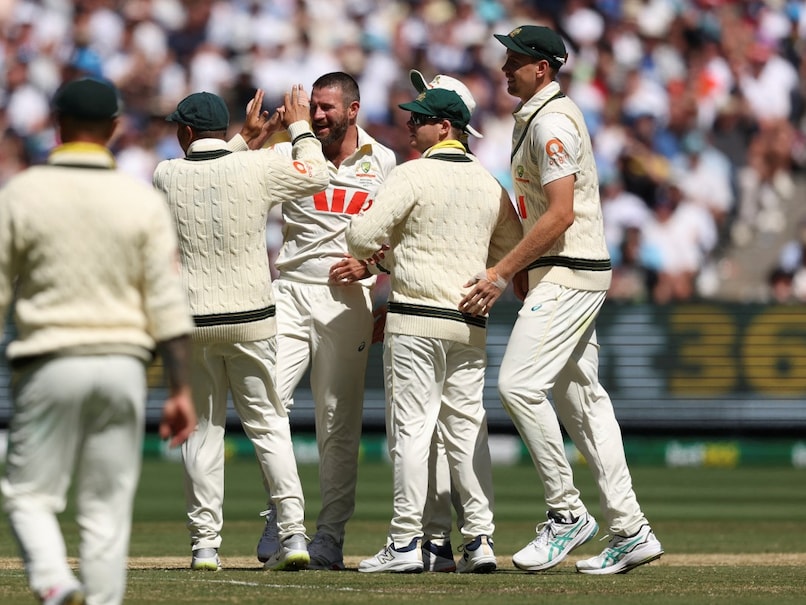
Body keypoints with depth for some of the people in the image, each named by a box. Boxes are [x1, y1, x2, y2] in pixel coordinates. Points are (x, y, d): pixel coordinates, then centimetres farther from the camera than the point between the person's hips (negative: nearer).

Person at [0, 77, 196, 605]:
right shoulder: (144, 201, 1)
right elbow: (168, 306, -2)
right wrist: (181, 390, 1)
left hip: (51, 365, -2)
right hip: (124, 364, 2)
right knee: (108, 508, 9)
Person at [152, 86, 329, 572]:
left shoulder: (167, 176, -3)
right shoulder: (258, 169, -6)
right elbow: (316, 175, 11)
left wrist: (248, 139, 21)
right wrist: (300, 127, 24)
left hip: (191, 325, 0)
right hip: (251, 320, 0)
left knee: (203, 429, 9)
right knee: (268, 425, 8)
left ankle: (205, 543, 6)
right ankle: (293, 531, -2)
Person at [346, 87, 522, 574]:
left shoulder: (413, 175, -8)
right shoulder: (490, 184, 10)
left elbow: (363, 236, -12)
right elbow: (512, 249, 18)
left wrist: (376, 252, 10)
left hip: (416, 319, -6)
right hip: (471, 324, 6)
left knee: (411, 426, -4)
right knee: (467, 427, 8)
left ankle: (407, 542, -5)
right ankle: (481, 539, 3)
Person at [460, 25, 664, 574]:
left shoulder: (551, 122, -15)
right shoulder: (537, 118, 18)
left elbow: (560, 214, -22)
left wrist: (503, 273, -21)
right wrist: (521, 269, 20)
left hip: (569, 275, -11)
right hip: (562, 274, 11)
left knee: (519, 384, -17)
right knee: (582, 397, 9)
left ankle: (567, 513, -11)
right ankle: (630, 532, 9)